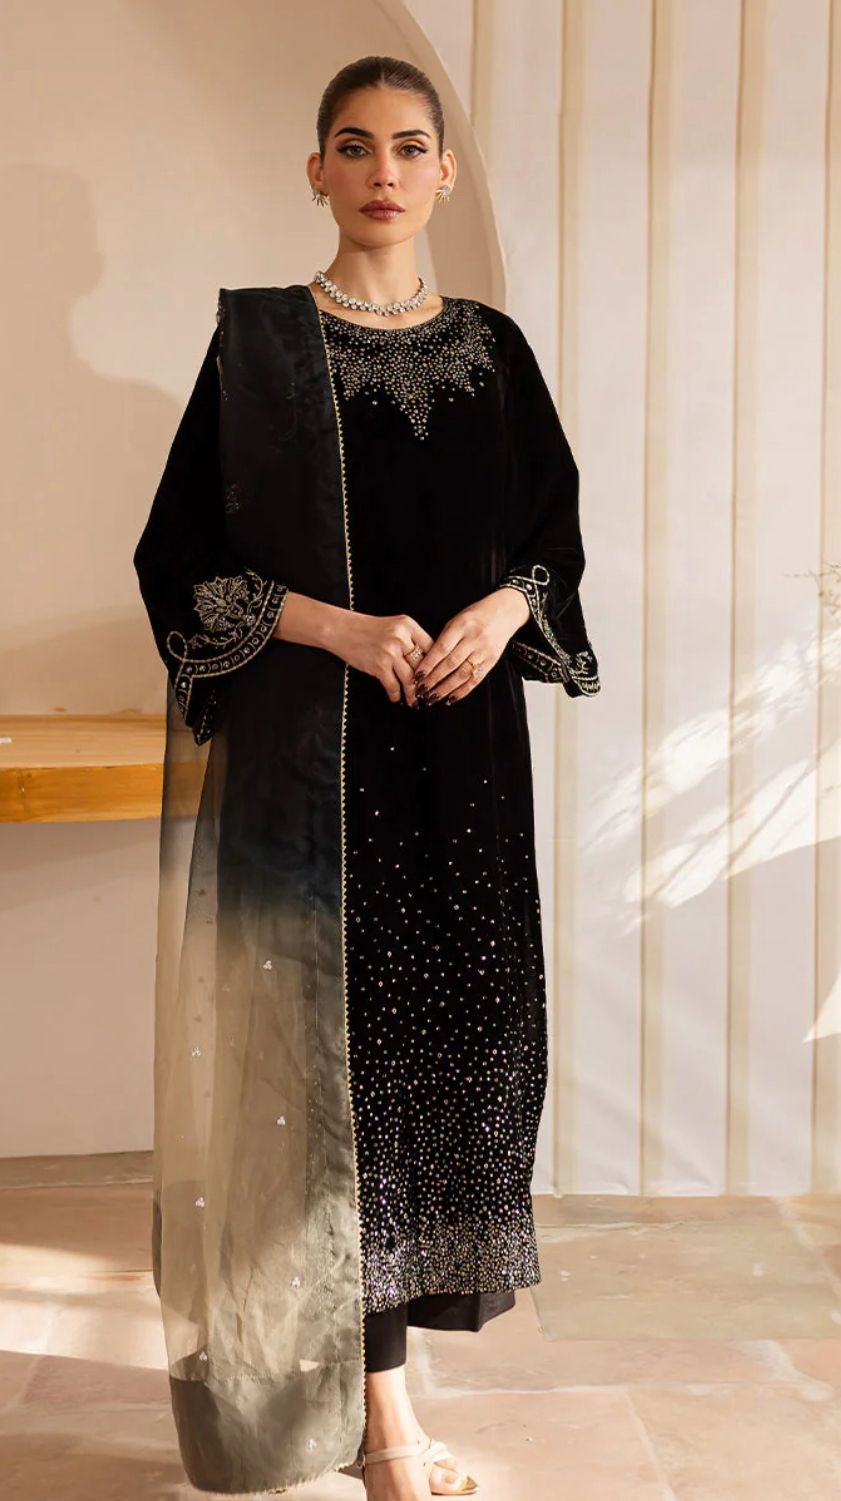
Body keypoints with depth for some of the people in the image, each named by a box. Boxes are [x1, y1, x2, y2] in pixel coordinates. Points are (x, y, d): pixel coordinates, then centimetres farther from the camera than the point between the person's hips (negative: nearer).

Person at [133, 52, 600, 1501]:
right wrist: (333, 625, -16)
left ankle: (379, 1325, 28)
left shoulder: (491, 349, 10)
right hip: (307, 750, -4)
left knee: (452, 1011, 7)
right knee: (342, 1029, -4)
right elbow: (181, 553, -3)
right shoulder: (257, 341, 0)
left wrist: (504, 609, -8)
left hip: (464, 745, 4)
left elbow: (556, 534, 14)